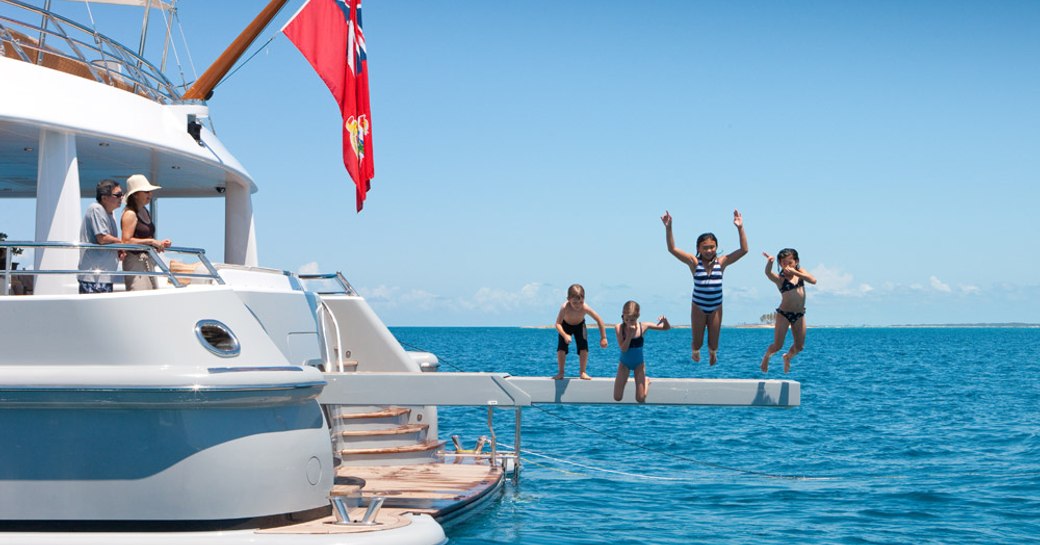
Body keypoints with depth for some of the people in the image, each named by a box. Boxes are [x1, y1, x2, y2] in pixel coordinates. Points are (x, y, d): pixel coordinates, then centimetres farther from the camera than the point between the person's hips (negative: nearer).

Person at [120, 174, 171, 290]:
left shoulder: (145, 212, 15)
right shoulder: (130, 214, -11)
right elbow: (126, 241, -20)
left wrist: (159, 244, 8)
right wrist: (151, 241, -19)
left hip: (149, 262, 9)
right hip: (135, 262, -9)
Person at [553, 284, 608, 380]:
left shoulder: (585, 308, -35)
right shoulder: (565, 307, -40)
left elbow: (599, 320, -24)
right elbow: (558, 324, -40)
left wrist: (603, 338, -22)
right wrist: (565, 335, -56)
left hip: (579, 325, 1)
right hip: (566, 326, -1)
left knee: (584, 348, -13)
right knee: (561, 347, -14)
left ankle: (582, 372, 3)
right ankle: (561, 372, 2)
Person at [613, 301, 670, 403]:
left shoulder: (643, 326, -17)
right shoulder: (619, 328, -20)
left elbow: (667, 328, -8)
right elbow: (623, 349, -25)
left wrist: (665, 321, -30)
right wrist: (630, 334, -35)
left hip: (639, 363, 0)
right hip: (624, 363, 0)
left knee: (640, 399, -4)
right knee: (617, 398, -1)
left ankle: (646, 381, 28)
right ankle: (624, 379, 30)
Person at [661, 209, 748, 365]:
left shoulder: (721, 262, -7)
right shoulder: (694, 262, -10)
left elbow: (744, 250, -13)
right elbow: (672, 249, -16)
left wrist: (740, 228, -23)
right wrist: (668, 228, -28)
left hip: (716, 308, 1)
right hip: (698, 307, -1)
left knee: (713, 344, 10)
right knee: (697, 342, 9)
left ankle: (712, 352, 49)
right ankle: (695, 351, 47)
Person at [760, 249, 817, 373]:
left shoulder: (800, 272, 4)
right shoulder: (780, 279, -10)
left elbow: (813, 280, -12)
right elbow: (768, 273, -31)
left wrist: (795, 272, -19)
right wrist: (769, 262, -53)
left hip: (799, 315, 4)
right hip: (784, 314, -4)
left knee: (799, 347, 8)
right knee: (778, 346, -3)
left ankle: (787, 357, 40)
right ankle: (766, 356, 30)